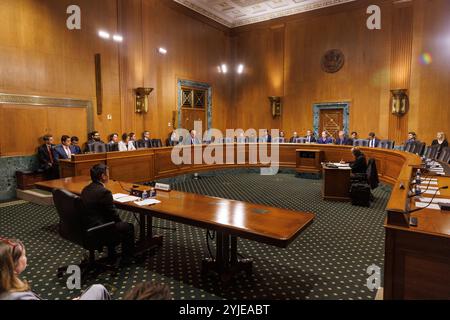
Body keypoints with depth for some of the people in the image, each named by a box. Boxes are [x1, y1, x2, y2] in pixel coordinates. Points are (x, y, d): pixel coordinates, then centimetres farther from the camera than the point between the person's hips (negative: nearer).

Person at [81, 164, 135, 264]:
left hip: (85, 227, 9)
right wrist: (120, 221, 8)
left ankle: (112, 254, 39)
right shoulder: (104, 192, -23)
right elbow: (113, 214, -14)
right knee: (128, 227, 6)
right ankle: (126, 258, 20)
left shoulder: (86, 189, 5)